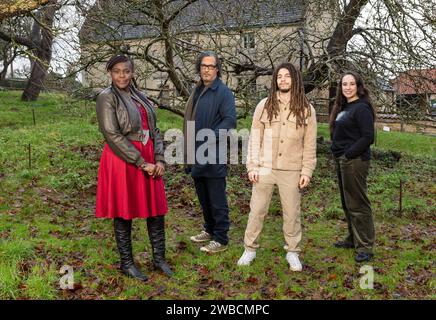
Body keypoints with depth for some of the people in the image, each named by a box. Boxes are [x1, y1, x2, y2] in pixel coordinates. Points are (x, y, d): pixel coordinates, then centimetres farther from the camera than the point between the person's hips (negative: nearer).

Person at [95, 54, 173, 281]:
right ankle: (126, 263, 21)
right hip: (122, 161, -6)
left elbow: (154, 130, 12)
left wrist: (159, 159, -2)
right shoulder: (107, 97, -7)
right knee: (124, 213, 5)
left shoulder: (141, 97, 13)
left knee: (156, 209, 10)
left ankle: (159, 258, 25)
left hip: (148, 161, 6)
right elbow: (113, 135, -15)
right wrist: (141, 163, -17)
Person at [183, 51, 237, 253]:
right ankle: (209, 230, 35)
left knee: (217, 200, 0)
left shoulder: (223, 92, -9)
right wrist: (189, 150, 17)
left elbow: (230, 120, -18)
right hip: (197, 155, 8)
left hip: (213, 155, -8)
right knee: (203, 198, 19)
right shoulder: (197, 90, 15)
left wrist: (210, 138, -25)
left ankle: (221, 239, 12)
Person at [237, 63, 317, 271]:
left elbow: (310, 144, 3)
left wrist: (307, 171, -2)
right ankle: (250, 249, 23)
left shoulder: (306, 109, 2)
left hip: (291, 171, 0)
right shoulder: (264, 105, 2)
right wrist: (252, 166, -4)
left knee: (292, 213, 8)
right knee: (257, 210, 8)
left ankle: (292, 252, 24)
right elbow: (254, 138, 2)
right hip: (264, 168, 0)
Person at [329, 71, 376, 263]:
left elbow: (368, 137, -18)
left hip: (355, 161, -9)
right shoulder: (343, 108, 15)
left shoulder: (362, 108, -12)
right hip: (341, 160, 9)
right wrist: (339, 155, 8)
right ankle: (353, 239, 29)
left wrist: (349, 154, -17)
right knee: (347, 203, 16)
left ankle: (365, 246, 4)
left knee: (358, 203, -4)